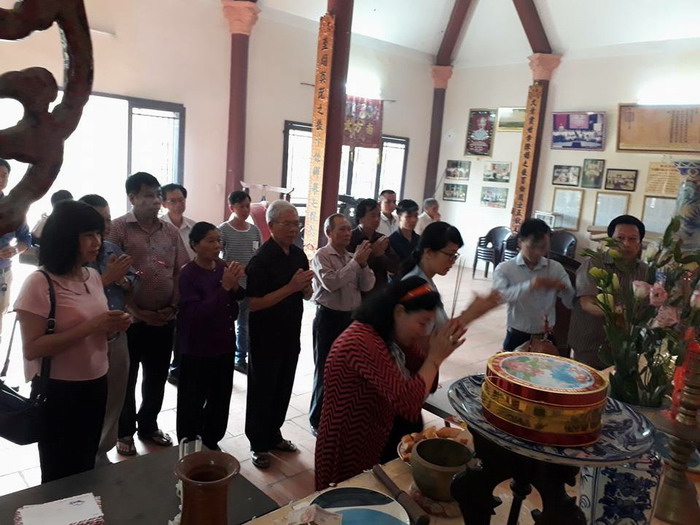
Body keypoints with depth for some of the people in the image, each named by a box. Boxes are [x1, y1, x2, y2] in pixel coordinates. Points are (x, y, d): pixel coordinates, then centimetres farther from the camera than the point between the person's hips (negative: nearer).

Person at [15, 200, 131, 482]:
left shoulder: (93, 276, 4)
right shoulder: (39, 283, -18)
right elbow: (32, 348, -22)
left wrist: (112, 326, -6)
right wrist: (90, 327, -26)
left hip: (95, 385, 7)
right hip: (58, 391, -6)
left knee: (86, 469, 23)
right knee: (60, 477, 12)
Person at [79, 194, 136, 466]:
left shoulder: (114, 249, 6)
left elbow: (134, 284, 8)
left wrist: (123, 279, -13)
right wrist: (107, 277, -22)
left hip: (117, 337, 6)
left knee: (114, 401, 19)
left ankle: (102, 454, 38)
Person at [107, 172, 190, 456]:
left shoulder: (171, 231, 6)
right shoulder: (118, 228, -7)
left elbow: (181, 272, 9)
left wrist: (173, 306, -2)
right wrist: (136, 311, -13)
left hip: (165, 319, 4)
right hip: (131, 319, -4)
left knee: (157, 378, 15)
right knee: (126, 379, 10)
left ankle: (148, 425, 34)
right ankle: (124, 432, 28)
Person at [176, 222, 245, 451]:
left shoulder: (223, 267, 0)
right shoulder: (188, 274, -16)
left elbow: (233, 304, 9)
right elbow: (195, 313, -25)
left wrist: (235, 287, -13)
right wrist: (225, 287, -28)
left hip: (224, 343, 6)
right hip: (197, 348, -6)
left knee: (221, 398, 17)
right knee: (193, 403, 8)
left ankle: (211, 441, 37)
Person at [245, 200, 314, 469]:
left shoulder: (299, 255, 4)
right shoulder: (261, 259, -18)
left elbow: (306, 295, 13)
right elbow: (253, 304, -23)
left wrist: (306, 286, -11)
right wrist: (291, 287, -27)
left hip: (291, 335, 7)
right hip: (266, 337, -7)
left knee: (283, 389, 18)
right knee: (262, 391, 7)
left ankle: (273, 435, 35)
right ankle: (258, 444, 23)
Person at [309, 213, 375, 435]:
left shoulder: (352, 256, 9)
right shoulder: (321, 256, -10)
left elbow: (367, 286, 2)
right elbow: (331, 283, -26)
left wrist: (363, 263, -13)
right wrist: (356, 261, -21)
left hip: (351, 318, 6)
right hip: (329, 318, -6)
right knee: (326, 370, 5)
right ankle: (318, 420, 21)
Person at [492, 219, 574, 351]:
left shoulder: (556, 268, 1)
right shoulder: (505, 268, -5)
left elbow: (572, 303, 0)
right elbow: (499, 296, -23)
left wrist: (563, 288, -21)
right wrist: (529, 286, -35)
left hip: (546, 337, 2)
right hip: (517, 337, -2)